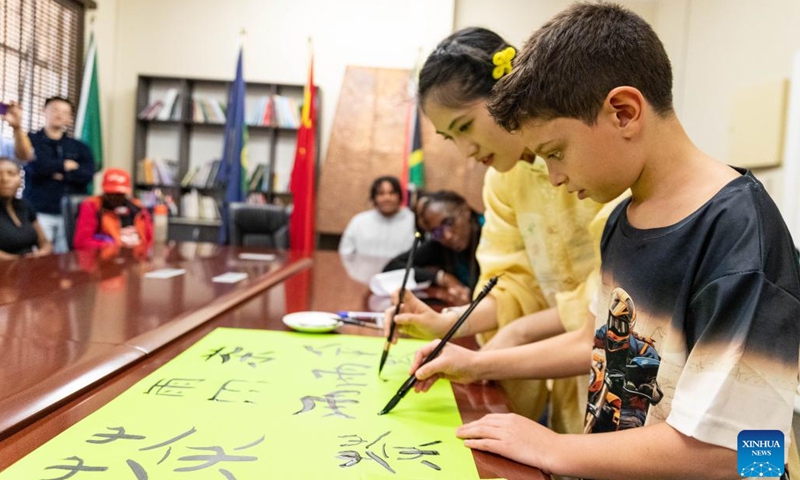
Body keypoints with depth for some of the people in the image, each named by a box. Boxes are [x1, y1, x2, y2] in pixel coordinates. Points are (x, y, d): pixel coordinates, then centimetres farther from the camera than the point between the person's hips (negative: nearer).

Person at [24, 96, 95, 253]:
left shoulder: (79, 147, 15)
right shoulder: (30, 140, 10)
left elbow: (88, 174, -1)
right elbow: (36, 165, -9)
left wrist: (61, 174, -9)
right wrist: (66, 165, 1)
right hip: (39, 212, -2)